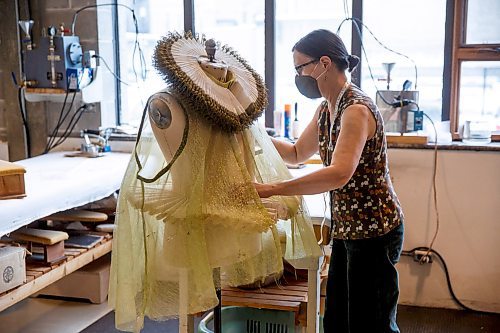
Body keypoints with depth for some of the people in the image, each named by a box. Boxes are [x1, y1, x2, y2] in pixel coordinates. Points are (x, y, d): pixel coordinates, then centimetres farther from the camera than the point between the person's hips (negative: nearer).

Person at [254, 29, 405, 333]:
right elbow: (297, 154, 19)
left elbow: (339, 174, -34)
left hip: (374, 231, -9)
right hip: (347, 228, 9)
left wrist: (271, 189, -36)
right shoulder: (326, 109, 8)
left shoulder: (356, 109, -21)